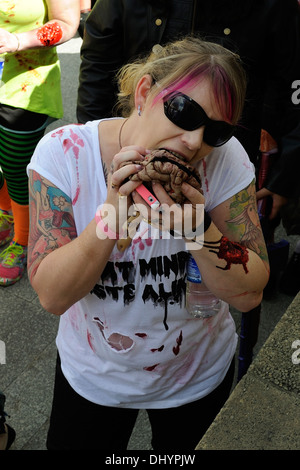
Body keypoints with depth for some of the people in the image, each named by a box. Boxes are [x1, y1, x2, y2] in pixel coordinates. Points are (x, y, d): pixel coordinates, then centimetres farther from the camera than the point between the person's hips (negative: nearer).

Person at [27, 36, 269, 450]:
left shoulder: (224, 158, -20)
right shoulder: (65, 152, -22)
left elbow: (249, 295, -18)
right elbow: (52, 296, -24)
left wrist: (199, 227, -35)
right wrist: (112, 214, -39)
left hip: (197, 376, 1)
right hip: (92, 375, 0)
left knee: (182, 448, 24)